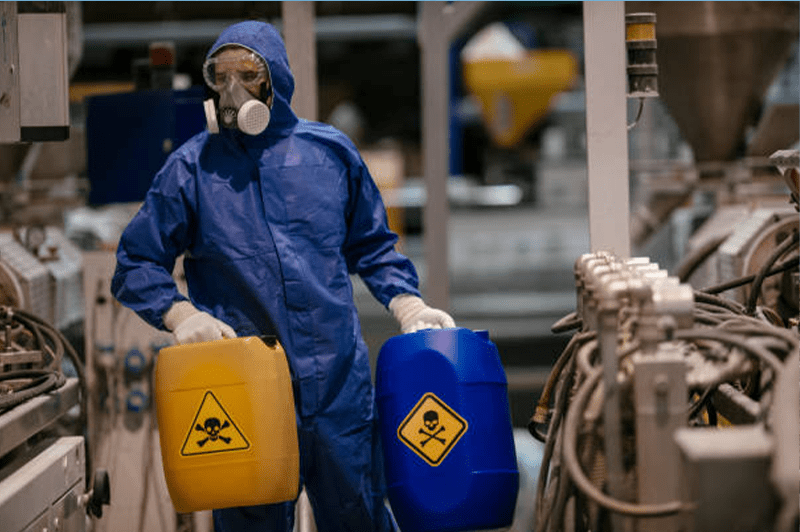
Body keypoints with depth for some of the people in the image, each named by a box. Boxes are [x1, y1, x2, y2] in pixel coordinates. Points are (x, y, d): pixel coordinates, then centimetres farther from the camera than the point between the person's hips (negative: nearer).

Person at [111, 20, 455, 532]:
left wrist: (409, 306, 3)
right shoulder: (192, 167, 3)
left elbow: (372, 247, 18)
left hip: (338, 380, 1)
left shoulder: (330, 151, 8)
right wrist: (179, 313, -11)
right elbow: (136, 263, 6)